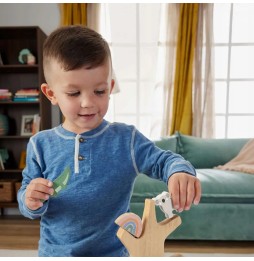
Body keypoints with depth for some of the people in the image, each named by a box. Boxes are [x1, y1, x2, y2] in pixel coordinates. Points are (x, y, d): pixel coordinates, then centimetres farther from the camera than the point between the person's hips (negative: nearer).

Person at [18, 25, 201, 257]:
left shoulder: (126, 138, -13)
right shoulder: (41, 145, -9)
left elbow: (162, 161, -11)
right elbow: (28, 204, -1)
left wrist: (180, 171, -33)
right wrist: (31, 202, -24)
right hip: (54, 251, 1)